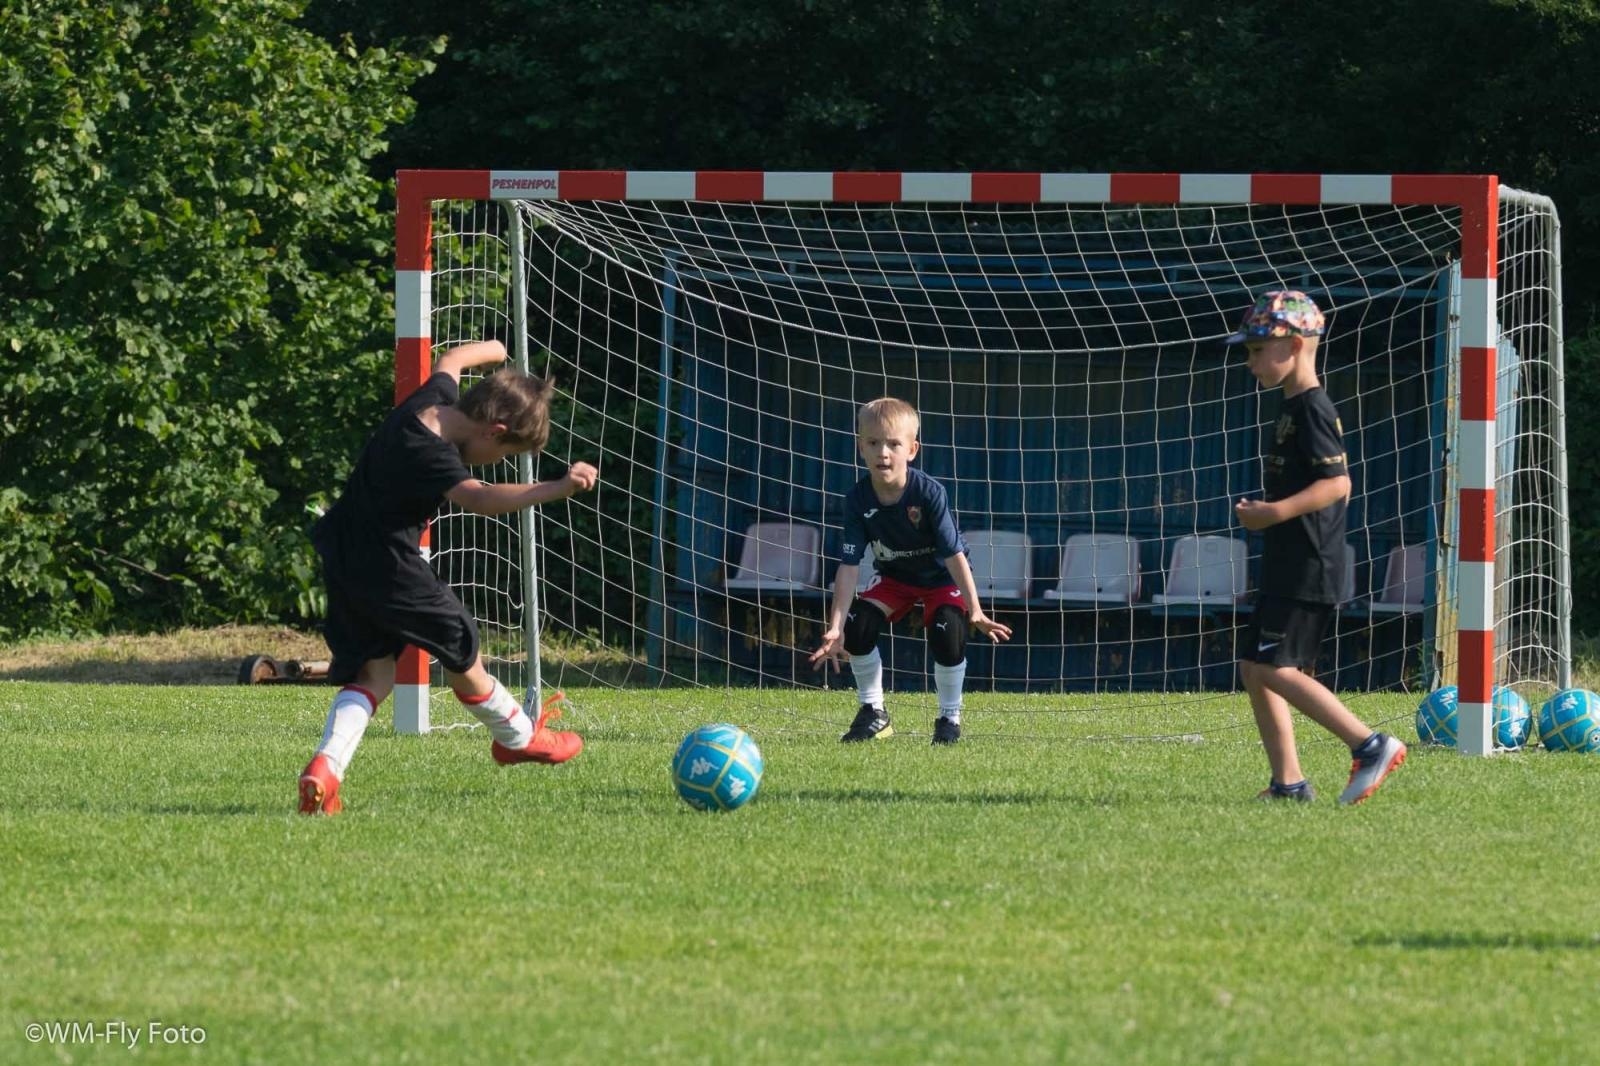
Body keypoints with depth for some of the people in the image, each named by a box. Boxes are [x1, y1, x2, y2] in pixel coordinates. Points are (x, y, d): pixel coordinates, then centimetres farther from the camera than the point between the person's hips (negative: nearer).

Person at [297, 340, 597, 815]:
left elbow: (449, 361, 19)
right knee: (460, 651, 11)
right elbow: (480, 498, -46)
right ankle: (518, 737, 33)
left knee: (373, 672, 8)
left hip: (344, 560, 10)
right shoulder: (431, 454, -30)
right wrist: (556, 489, -57)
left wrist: (492, 350, 41)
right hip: (387, 565, -10)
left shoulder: (435, 398, -4)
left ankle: (325, 766, -11)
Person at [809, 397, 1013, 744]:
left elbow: (954, 555, -27)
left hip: (942, 578, -3)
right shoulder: (858, 500, -22)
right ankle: (874, 714, 2)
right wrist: (835, 628, -27)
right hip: (895, 577, 3)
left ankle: (950, 717, -4)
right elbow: (848, 566, -21)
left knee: (947, 632, -29)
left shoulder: (929, 493, -30)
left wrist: (975, 611, -33)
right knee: (856, 624, -19)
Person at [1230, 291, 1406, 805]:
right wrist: (1266, 513, 18)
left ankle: (1369, 745, -15)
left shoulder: (1311, 409, -13)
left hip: (1306, 569, -11)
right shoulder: (1293, 408, 18)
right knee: (1255, 668, 9)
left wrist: (1277, 512, -28)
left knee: (1274, 669, -14)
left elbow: (1337, 482, -23)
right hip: (1287, 567, 11)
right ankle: (1288, 782, 8)